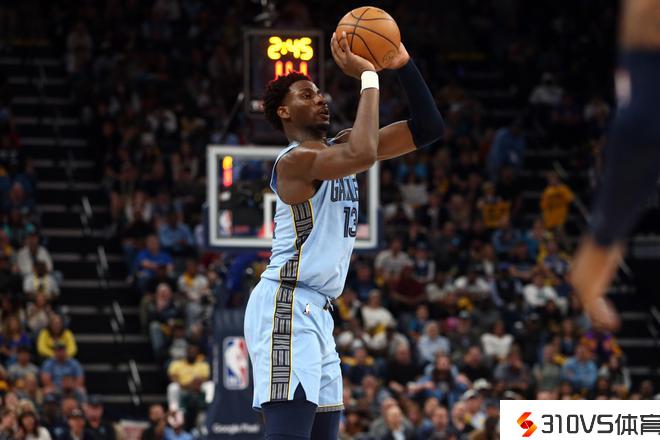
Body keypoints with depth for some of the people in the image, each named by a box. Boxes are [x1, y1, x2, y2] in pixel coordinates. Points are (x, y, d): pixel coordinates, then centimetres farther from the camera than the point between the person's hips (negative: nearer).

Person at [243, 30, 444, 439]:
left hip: (318, 313, 10)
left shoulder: (338, 148, 16)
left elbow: (428, 129, 13)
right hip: (286, 308, -10)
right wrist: (369, 78, -22)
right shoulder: (295, 160, -11)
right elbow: (362, 156, -31)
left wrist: (404, 65, 0)